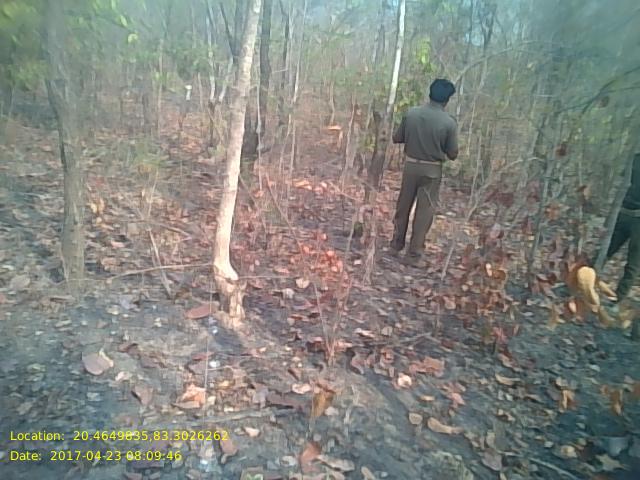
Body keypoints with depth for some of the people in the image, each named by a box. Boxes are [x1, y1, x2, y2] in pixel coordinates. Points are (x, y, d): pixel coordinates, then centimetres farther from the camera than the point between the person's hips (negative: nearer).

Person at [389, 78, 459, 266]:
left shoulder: (411, 113, -6)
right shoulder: (449, 122, -13)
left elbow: (396, 138, 3)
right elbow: (452, 154, -7)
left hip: (410, 165, 3)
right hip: (432, 170, -3)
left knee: (403, 206, 17)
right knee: (424, 211, 6)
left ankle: (396, 244, 28)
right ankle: (414, 254, 12)